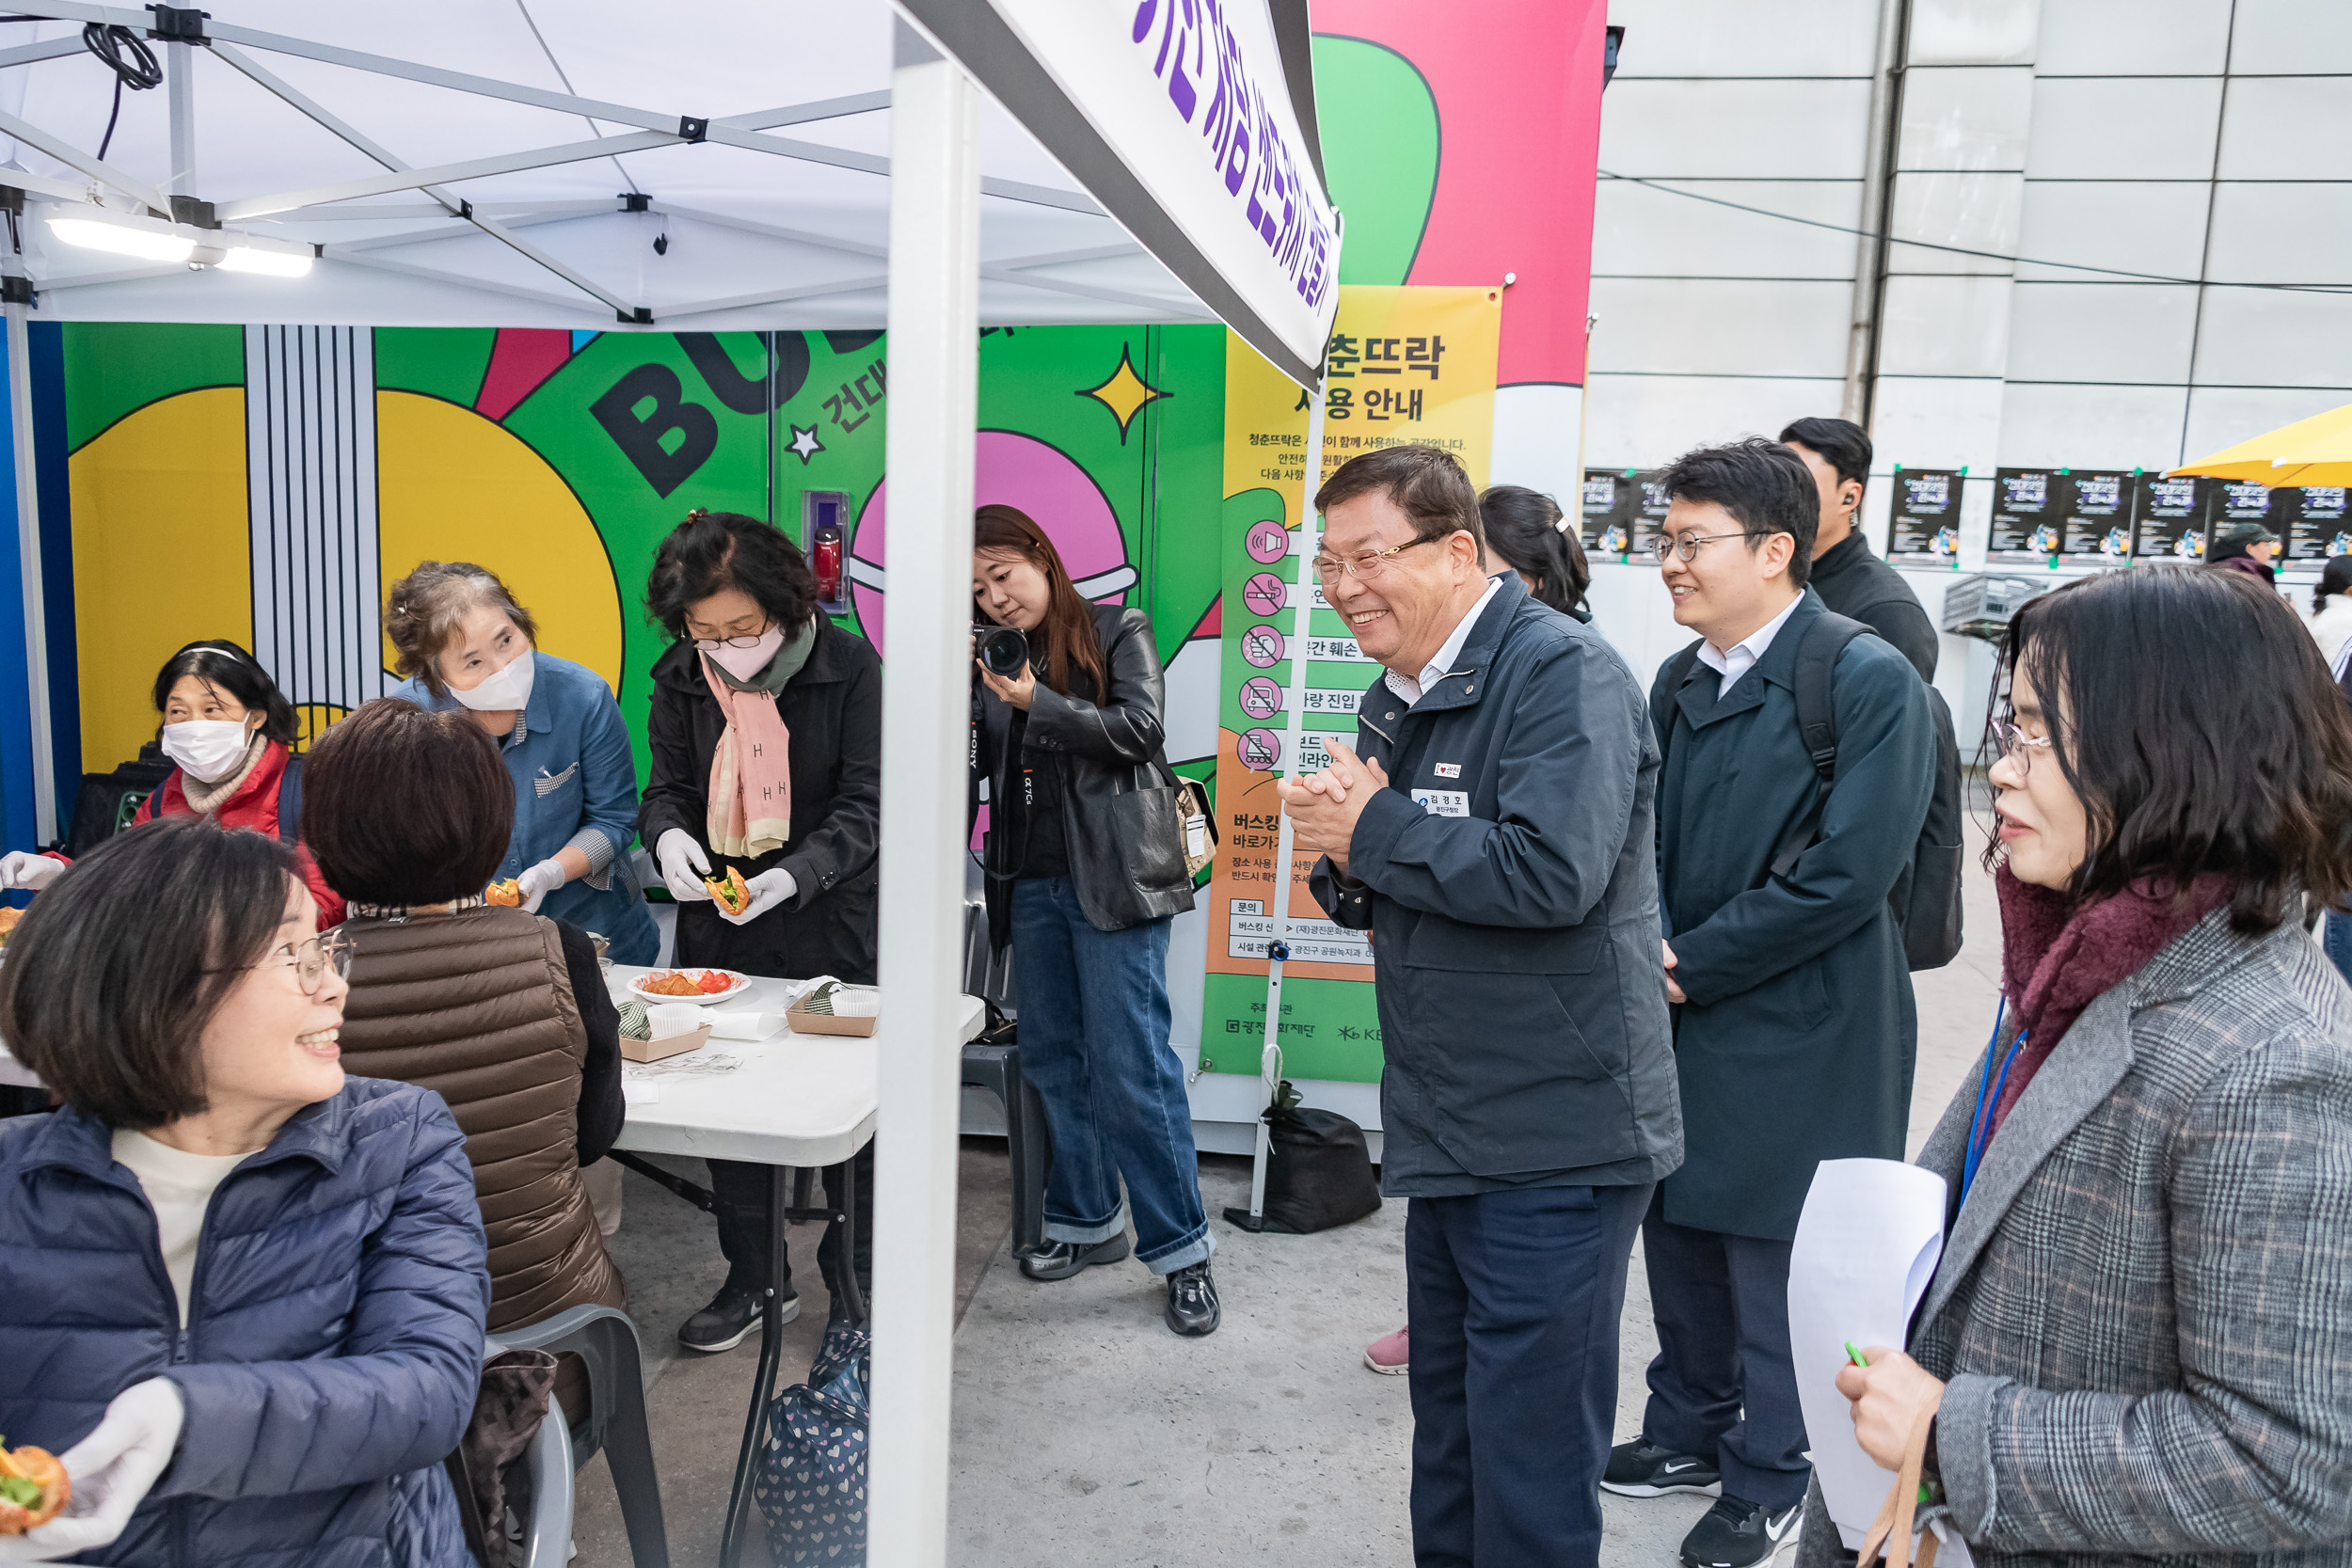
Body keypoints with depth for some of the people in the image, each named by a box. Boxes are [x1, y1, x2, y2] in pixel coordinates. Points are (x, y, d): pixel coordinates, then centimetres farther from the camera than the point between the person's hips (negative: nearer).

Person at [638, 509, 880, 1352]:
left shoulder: (850, 667, -13)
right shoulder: (681, 679, -2)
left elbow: (864, 803, -14)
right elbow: (668, 785, 6)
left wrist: (796, 875, -31)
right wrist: (668, 835, -18)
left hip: (832, 924, -4)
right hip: (718, 929, 4)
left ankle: (854, 1282, 25)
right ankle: (756, 1279, 32)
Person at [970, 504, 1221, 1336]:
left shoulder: (1118, 630, 1)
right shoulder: (997, 656, 14)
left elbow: (1141, 730, -11)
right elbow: (977, 762, 11)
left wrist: (1037, 705, -18)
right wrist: (960, 688, -5)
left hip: (1111, 877, -6)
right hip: (1033, 881, 6)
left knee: (1131, 1065, -7)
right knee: (1052, 1060, 10)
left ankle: (1181, 1250, 3)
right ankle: (1088, 1220, 25)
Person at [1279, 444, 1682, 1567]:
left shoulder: (1563, 674, -16)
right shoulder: (1393, 699, 11)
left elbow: (1550, 873, -30)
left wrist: (1373, 831, -18)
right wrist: (1346, 870, -8)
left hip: (1553, 1147, -9)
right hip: (1447, 1137, 9)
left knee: (1529, 1466, 4)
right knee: (1449, 1433, 23)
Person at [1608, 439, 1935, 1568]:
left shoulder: (1870, 682, -15)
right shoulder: (1680, 683, 8)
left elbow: (1848, 874, -20)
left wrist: (1690, 962, -16)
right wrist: (1650, 950, -7)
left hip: (1797, 1041, -7)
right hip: (1681, 1021, 7)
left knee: (1774, 1263, 9)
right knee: (1679, 1234, 19)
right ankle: (1688, 1434, 40)